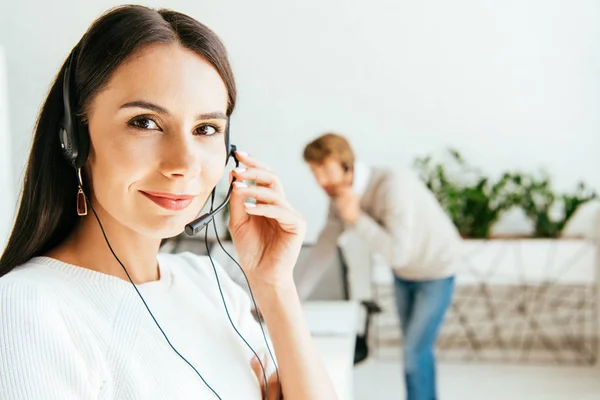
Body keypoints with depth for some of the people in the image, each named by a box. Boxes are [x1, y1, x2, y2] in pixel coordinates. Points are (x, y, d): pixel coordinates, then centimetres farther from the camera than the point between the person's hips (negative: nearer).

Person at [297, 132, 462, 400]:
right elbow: (323, 249, -7)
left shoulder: (392, 185, -35)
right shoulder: (340, 195, -13)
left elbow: (397, 252, -39)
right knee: (414, 347, 16)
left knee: (415, 350, -5)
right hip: (404, 273, 7)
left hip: (436, 271, -7)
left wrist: (356, 218, -40)